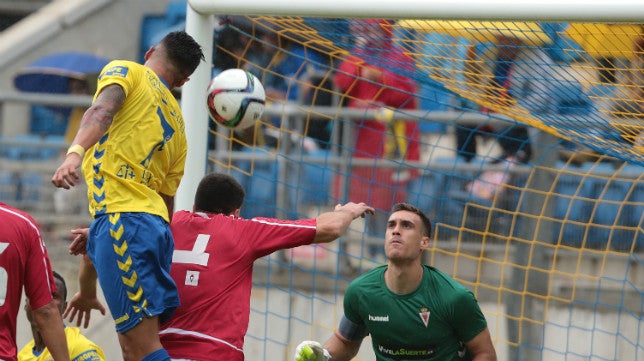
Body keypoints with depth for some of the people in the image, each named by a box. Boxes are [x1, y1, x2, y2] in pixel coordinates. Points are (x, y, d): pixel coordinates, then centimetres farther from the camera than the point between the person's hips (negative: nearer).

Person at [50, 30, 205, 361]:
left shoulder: (126, 70, 8)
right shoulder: (177, 126, 27)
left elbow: (102, 111, -14)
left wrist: (75, 152, -32)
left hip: (121, 215, -8)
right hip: (156, 220, 8)